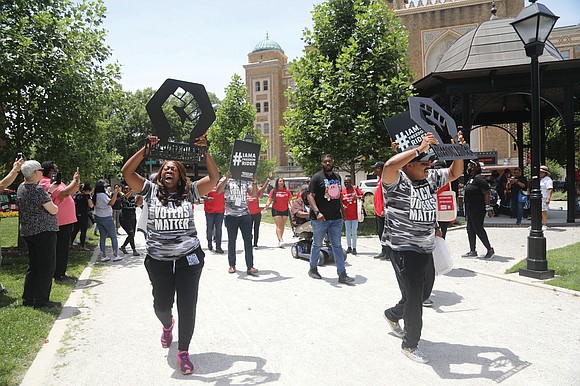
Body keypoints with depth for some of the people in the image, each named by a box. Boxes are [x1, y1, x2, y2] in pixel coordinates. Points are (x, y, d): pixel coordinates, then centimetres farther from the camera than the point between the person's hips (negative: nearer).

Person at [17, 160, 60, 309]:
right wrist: (55, 206, 6)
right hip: (44, 231, -9)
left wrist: (50, 191, 19)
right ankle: (41, 300, -2)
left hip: (28, 231, 9)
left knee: (33, 265, 16)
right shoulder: (38, 189, -17)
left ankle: (28, 299, 20)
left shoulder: (21, 188, 11)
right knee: (47, 266, -3)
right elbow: (53, 210, -15)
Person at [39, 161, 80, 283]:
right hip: (60, 222, -11)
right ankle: (59, 276, 2)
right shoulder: (46, 183, -14)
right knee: (61, 249, -5)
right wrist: (75, 180, -13)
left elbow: (70, 193, 25)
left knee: (64, 249, 16)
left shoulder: (54, 182, 19)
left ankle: (61, 273, 24)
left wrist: (77, 183, 9)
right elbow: (64, 193, -26)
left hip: (67, 221, 11)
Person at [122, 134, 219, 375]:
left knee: (187, 306, 2)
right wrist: (145, 149, -12)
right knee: (162, 305, 13)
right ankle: (167, 325, 51)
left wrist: (205, 152, -14)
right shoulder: (151, 191, 3)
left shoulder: (189, 192, 3)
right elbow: (127, 173, -6)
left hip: (189, 258, -1)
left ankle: (183, 353, 18)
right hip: (159, 260, 1)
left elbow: (214, 178, -6)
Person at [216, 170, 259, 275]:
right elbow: (218, 191, -12)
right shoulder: (225, 180, 6)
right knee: (231, 240, 8)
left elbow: (254, 194, 2)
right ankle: (232, 265, 18)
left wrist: (254, 181, -11)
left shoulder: (246, 181, 11)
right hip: (231, 215, -1)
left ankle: (250, 267, -5)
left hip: (245, 214, 1)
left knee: (248, 240, -5)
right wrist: (226, 178, -20)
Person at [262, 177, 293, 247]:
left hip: (285, 210, 3)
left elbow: (290, 200, 4)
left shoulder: (287, 191, 5)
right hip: (276, 210, -3)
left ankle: (280, 240, 16)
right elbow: (269, 200, -2)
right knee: (278, 225, -9)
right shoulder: (273, 191, 0)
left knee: (282, 226, 8)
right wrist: (266, 208, -14)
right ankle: (280, 240, -16)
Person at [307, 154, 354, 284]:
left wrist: (341, 210, 18)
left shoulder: (337, 177, 14)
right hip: (320, 219, -5)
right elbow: (311, 196, -12)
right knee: (317, 244, 8)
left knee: (337, 246, 3)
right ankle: (313, 269, 26)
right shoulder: (317, 177, -6)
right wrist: (317, 212, -23)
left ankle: (342, 274, 2)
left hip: (336, 218, 5)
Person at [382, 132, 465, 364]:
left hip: (425, 249, 8)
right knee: (414, 296, -4)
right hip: (402, 248, -8)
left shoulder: (430, 179, 9)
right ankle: (410, 345, 16)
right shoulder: (396, 181, -14)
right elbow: (389, 165, -36)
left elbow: (455, 173, 16)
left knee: (421, 293, 19)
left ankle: (392, 315, 48)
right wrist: (420, 148, -33)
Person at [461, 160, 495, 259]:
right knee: (470, 229, 11)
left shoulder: (479, 178, -15)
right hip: (470, 209, 10)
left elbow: (486, 193, -19)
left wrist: (488, 208, -22)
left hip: (478, 209, -10)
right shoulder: (471, 179, 16)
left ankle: (490, 249, 6)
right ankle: (472, 251, 17)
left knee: (478, 229, -7)